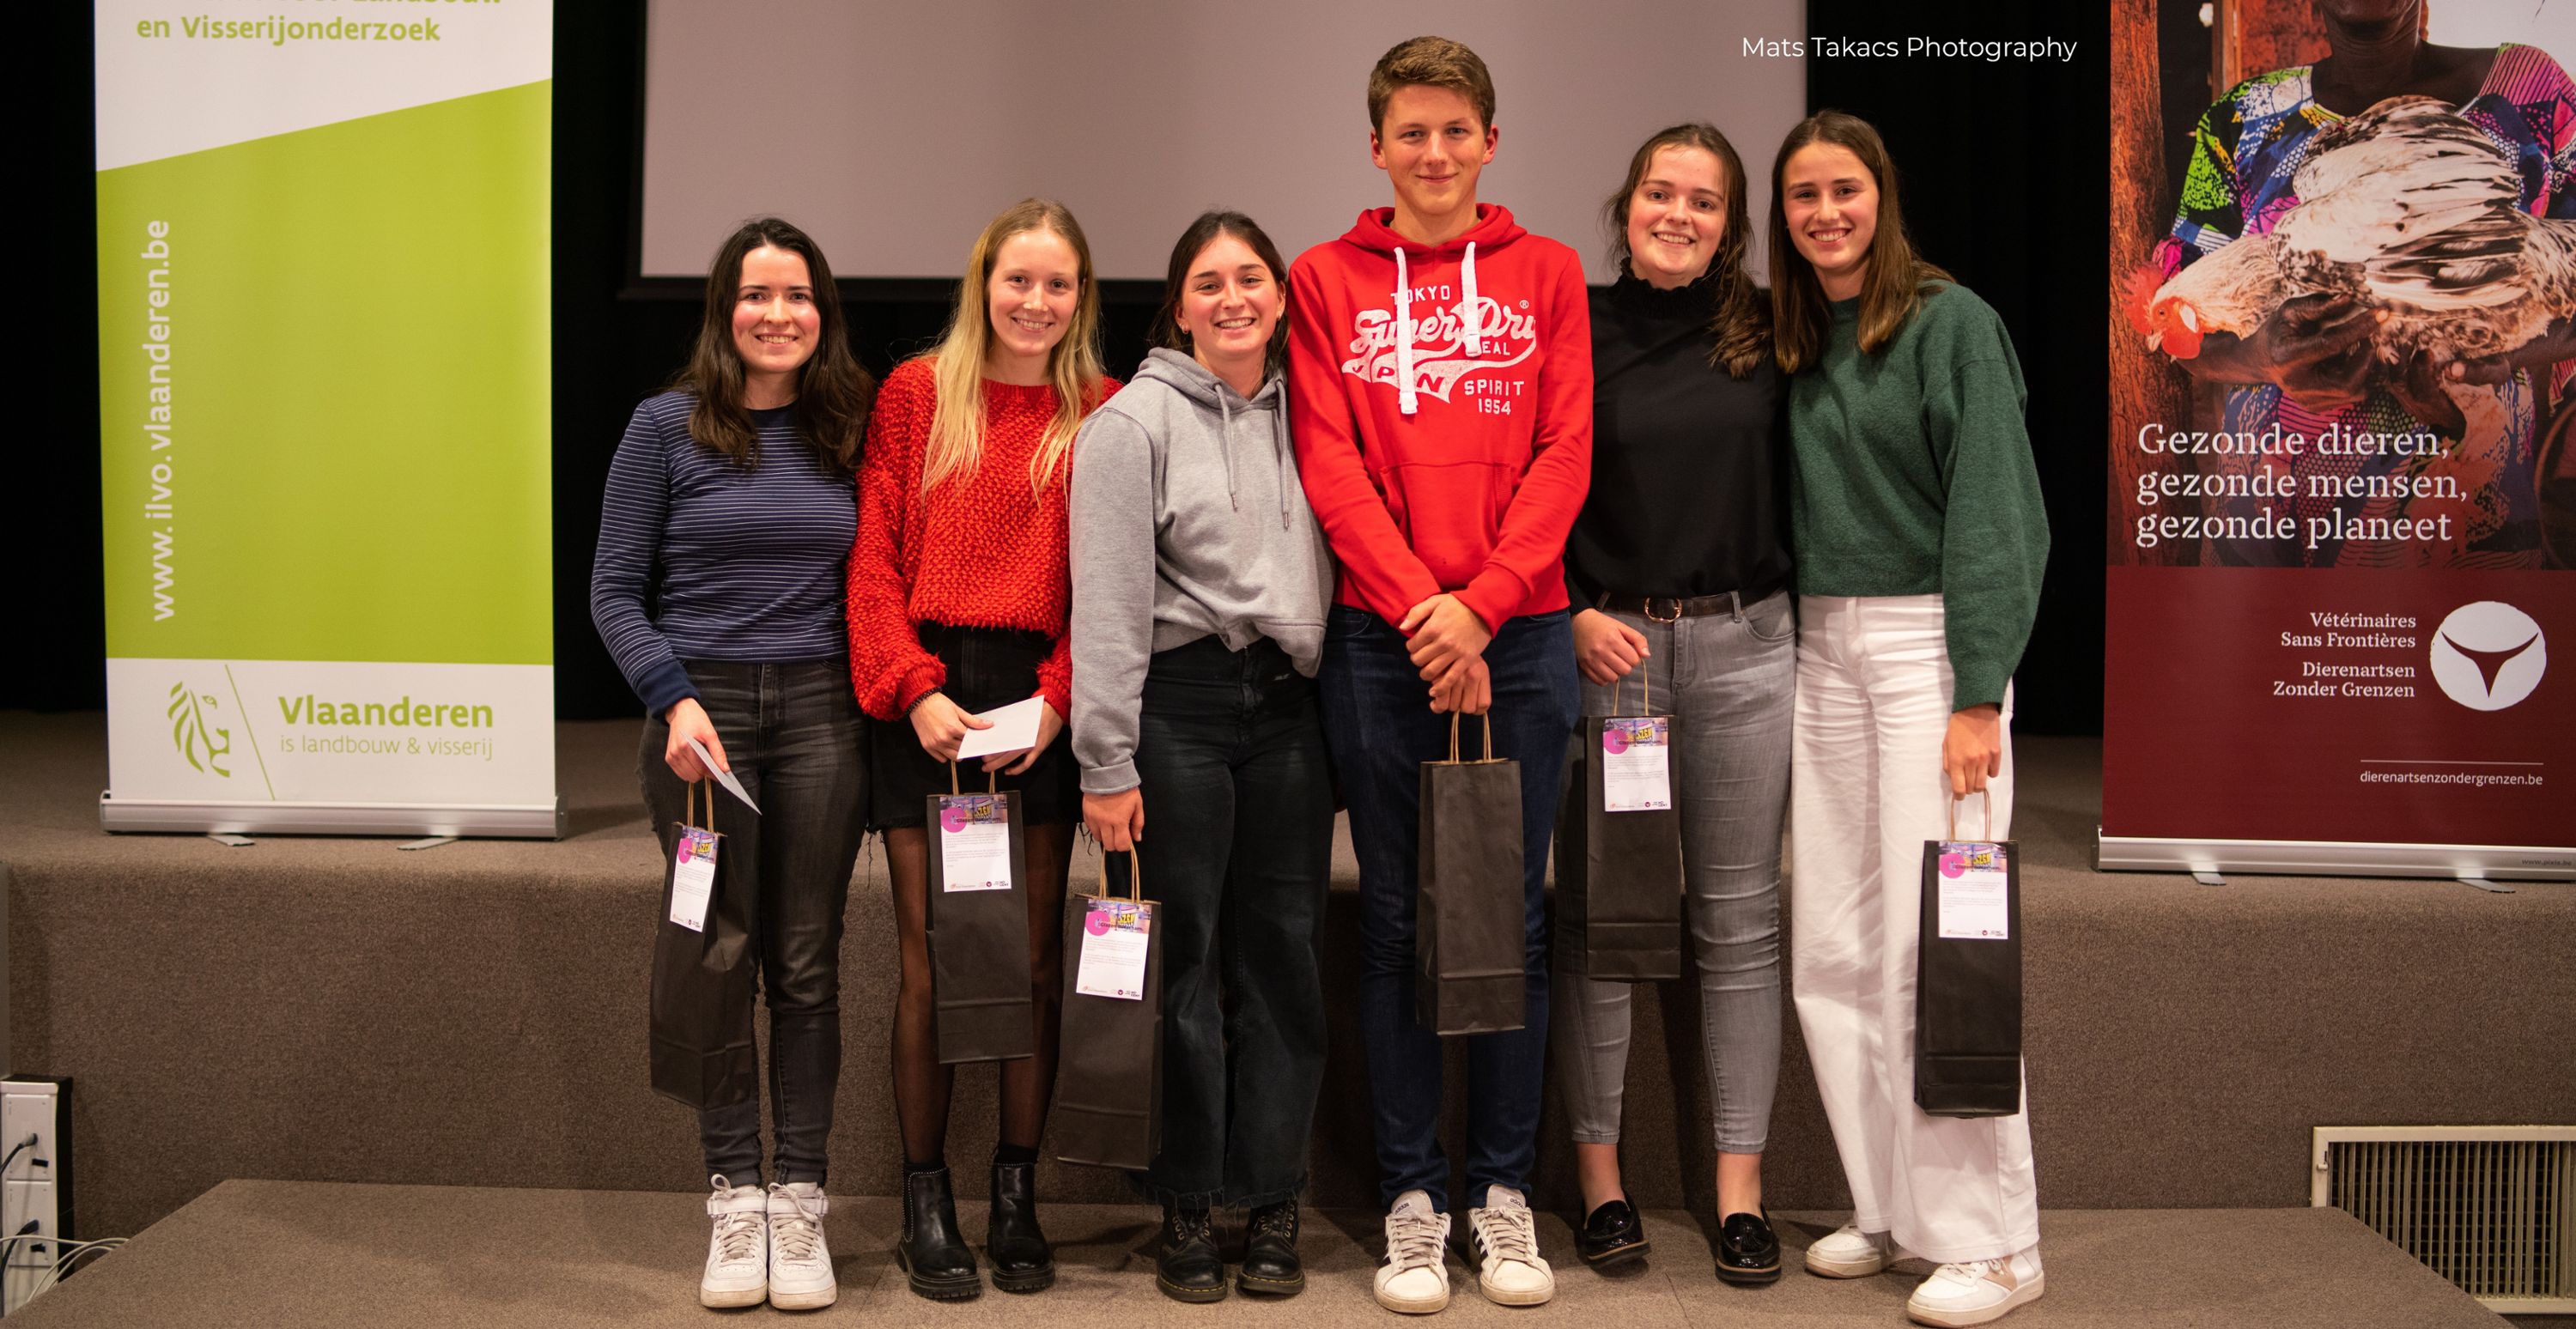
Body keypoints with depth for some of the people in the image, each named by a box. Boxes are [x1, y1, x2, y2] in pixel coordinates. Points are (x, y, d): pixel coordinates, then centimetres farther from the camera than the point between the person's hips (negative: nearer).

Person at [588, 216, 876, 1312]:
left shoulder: (847, 430, 9)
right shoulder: (667, 427, 1)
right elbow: (615, 591, 1)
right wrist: (673, 699, -11)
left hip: (820, 714, 2)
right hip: (700, 710, -2)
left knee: (805, 964, 3)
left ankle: (800, 1200, 10)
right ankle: (733, 1198, 11)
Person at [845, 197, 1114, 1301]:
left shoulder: (1102, 414, 7)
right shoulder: (916, 394, 7)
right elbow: (875, 559, 2)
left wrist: (1056, 699, -10)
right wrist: (916, 690, -9)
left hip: (1040, 702, 1)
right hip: (926, 700, 0)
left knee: (1035, 954, 3)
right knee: (930, 955, 0)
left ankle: (1017, 1202, 15)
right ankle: (925, 1205, 11)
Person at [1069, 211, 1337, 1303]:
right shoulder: (1134, 422, -2)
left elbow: (1339, 559, 16)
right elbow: (1108, 603, -7)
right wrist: (1107, 763, -12)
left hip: (1290, 705, 4)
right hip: (1179, 702, -4)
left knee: (1284, 952, 5)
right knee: (1182, 955, -1)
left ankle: (1272, 1202, 15)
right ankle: (1186, 1208, 11)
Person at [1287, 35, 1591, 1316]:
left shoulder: (1546, 274, 10)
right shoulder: (1325, 280, 8)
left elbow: (1563, 453, 1)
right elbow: (1328, 463, -1)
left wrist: (1481, 601, -11)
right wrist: (1420, 609, -12)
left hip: (1521, 633, 1)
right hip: (1379, 638, 0)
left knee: (1513, 912, 5)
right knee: (1397, 919, 4)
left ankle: (1502, 1187, 16)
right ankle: (1410, 1196, 13)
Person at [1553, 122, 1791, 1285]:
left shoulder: (1766, 336, 7)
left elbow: (1802, 482, 11)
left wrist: (1798, 617, 2)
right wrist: (1571, 618, -7)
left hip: (1745, 646, 2)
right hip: (1605, 647, -1)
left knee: (1740, 919, 5)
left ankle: (1739, 1185, 14)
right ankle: (1599, 1172, 16)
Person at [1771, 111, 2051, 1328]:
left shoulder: (1950, 323, -5)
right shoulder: (1786, 342, 13)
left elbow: (1989, 515, -10)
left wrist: (1978, 695, -16)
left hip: (1926, 638, -6)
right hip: (1819, 647, 6)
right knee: (1833, 947, 6)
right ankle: (1887, 1205, 18)